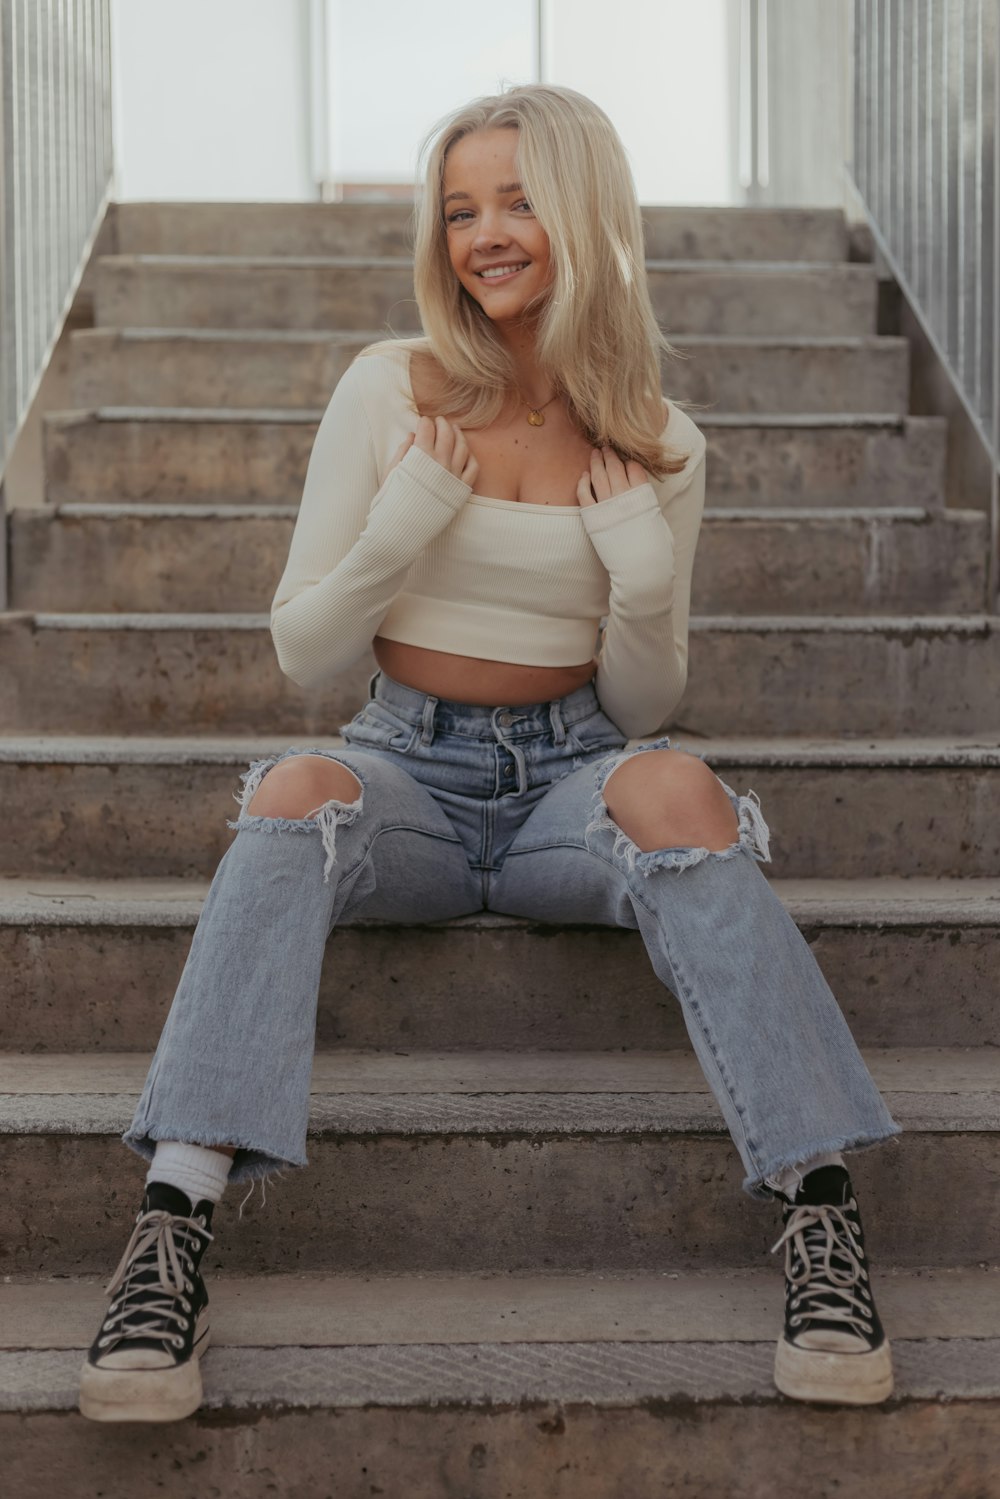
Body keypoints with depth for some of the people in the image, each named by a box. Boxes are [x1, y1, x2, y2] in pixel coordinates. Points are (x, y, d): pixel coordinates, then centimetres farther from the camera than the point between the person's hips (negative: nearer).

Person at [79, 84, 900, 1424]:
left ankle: (821, 1213, -33)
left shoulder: (660, 447, 5)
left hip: (572, 775, 1)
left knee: (675, 786, -34)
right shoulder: (388, 392, 3)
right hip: (411, 768, 0)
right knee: (300, 791, -35)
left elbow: (641, 711, 10)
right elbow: (303, 653, 4)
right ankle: (173, 1231, -39)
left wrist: (648, 588, -10)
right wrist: (398, 529, -13)